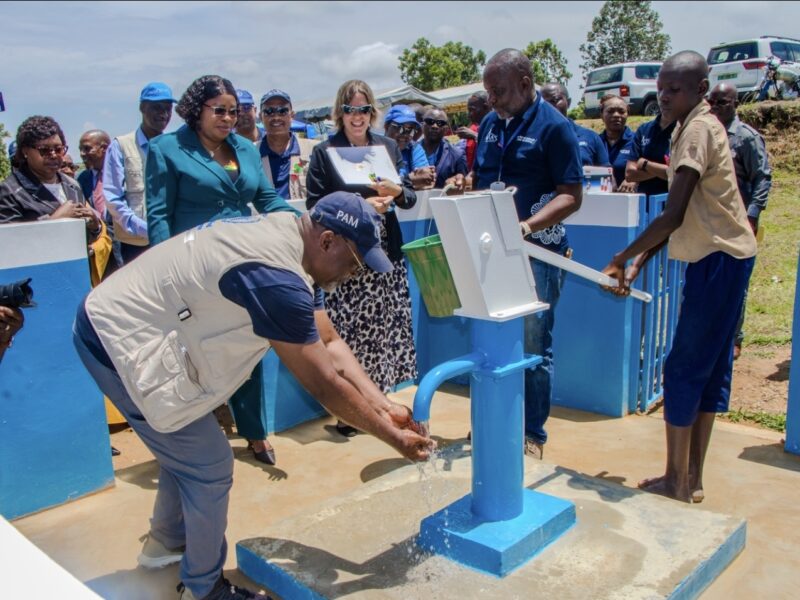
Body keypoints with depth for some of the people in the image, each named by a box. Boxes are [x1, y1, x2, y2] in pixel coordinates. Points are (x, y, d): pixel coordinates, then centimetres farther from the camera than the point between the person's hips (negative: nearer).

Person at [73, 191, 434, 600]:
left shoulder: (289, 234, 1)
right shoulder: (276, 277, -29)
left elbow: (330, 344, 1)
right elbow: (323, 384, -23)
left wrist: (385, 407, -3)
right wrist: (393, 437, -11)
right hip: (120, 342, -10)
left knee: (185, 445, 25)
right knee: (209, 465, -2)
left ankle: (166, 543, 47)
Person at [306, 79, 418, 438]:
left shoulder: (387, 146, 12)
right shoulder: (324, 152, 2)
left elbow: (410, 197, 13)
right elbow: (315, 206, -5)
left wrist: (395, 192, -10)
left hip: (386, 253, 4)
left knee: (386, 324, 5)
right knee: (347, 329, -5)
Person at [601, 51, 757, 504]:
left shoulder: (699, 129, -15)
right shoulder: (695, 127, 16)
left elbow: (673, 215, -22)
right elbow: (681, 214, 15)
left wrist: (622, 258, -15)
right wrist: (640, 261, 9)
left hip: (721, 258, -10)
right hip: (722, 257, 10)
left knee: (684, 368, -4)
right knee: (710, 367, 11)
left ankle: (677, 481, 7)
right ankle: (692, 478, 21)